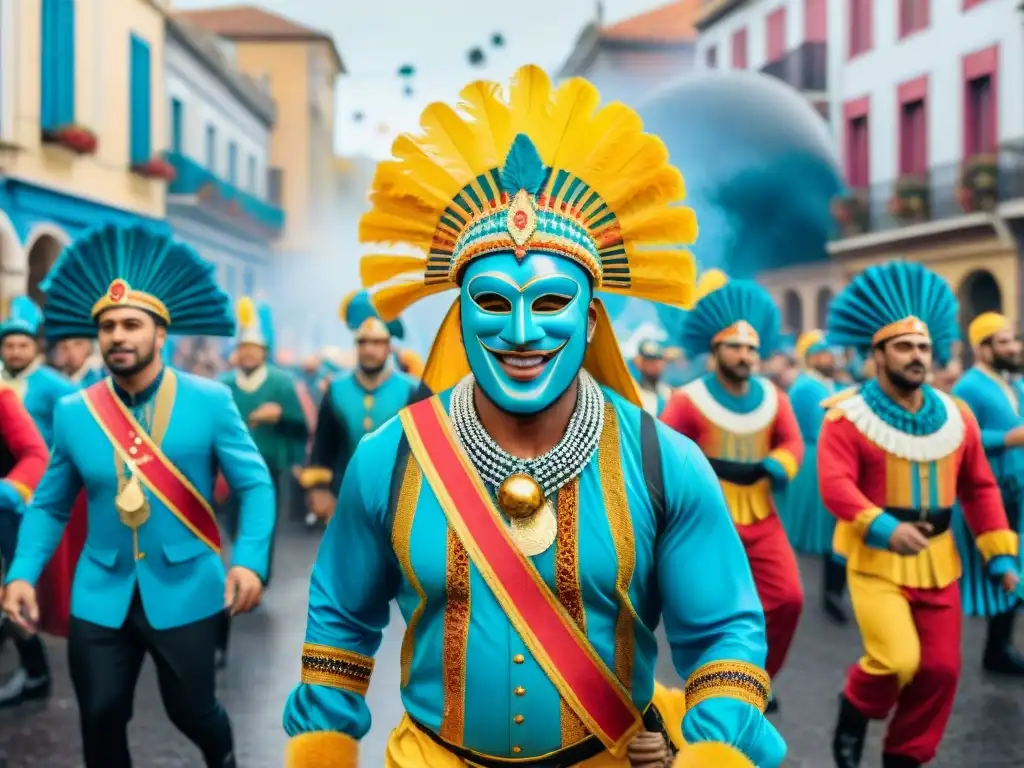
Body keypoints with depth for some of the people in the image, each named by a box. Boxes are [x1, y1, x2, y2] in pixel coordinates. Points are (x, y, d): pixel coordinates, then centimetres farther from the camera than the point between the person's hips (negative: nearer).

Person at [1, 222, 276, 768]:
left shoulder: (210, 401, -7)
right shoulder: (73, 411, 0)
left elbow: (255, 484, -7)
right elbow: (49, 504, 7)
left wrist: (249, 560, -21)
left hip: (185, 588, -2)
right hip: (101, 594, 2)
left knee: (190, 707, 10)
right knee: (100, 717, 5)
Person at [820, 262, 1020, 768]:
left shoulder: (956, 415, 6)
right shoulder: (848, 416, -11)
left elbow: (980, 488, 10)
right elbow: (836, 486, -22)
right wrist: (885, 528, -37)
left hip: (937, 561, 5)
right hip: (875, 559, -5)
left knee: (940, 669, 5)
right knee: (898, 659, -17)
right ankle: (857, 708, 16)